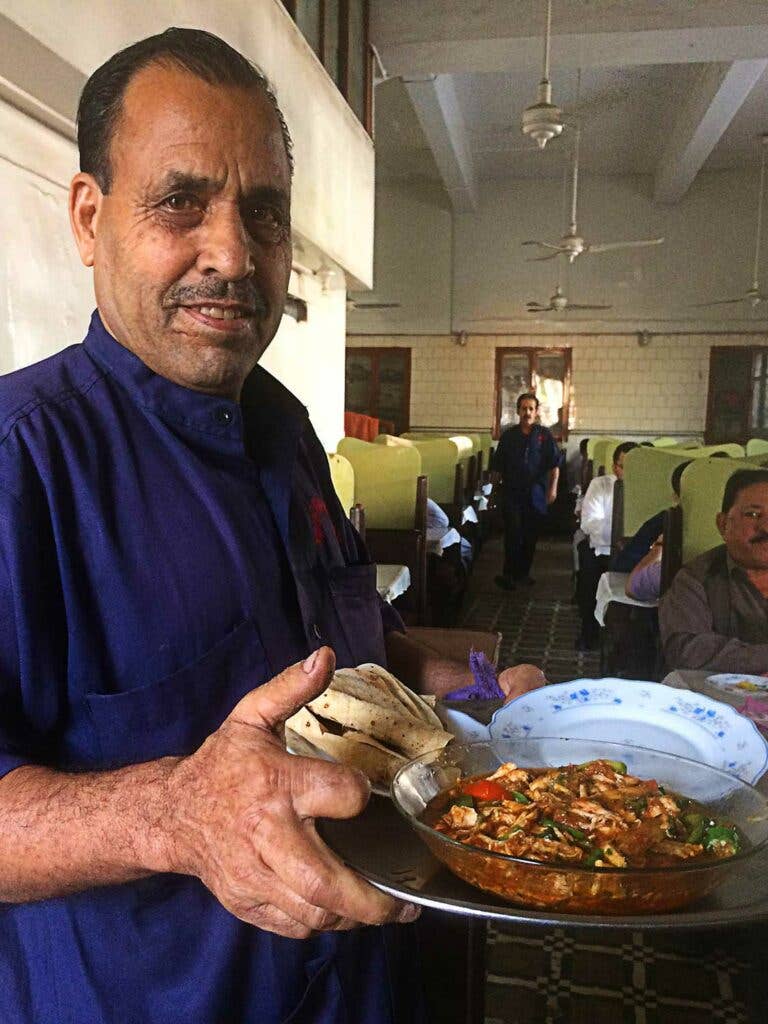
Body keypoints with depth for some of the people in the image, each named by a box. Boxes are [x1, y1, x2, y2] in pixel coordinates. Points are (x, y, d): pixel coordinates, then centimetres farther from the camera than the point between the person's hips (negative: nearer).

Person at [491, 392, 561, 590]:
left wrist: (553, 487, -9)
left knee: (531, 536, 8)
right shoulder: (508, 435, 6)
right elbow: (497, 466, 11)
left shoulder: (545, 435, 4)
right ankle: (509, 574, -5)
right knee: (513, 534, -9)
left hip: (536, 494, 1)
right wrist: (495, 487, 12)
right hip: (512, 494, -1)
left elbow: (555, 464, 0)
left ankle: (523, 573, 21)